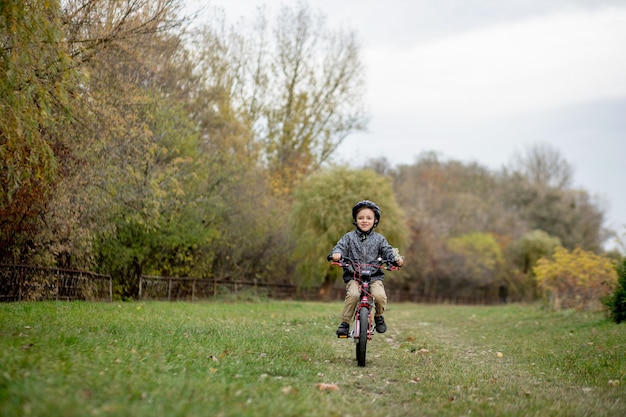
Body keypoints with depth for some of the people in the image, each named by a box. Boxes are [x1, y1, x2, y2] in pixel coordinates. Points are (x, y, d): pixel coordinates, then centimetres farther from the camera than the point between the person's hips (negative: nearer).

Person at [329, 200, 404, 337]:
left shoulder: (379, 239, 11)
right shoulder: (349, 237, 9)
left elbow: (388, 251, 4)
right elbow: (340, 247, -2)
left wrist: (396, 259, -18)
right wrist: (336, 254, -27)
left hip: (375, 276, 1)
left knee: (380, 295, -26)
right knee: (353, 294, -30)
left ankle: (379, 316, 7)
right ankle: (345, 322, -13)